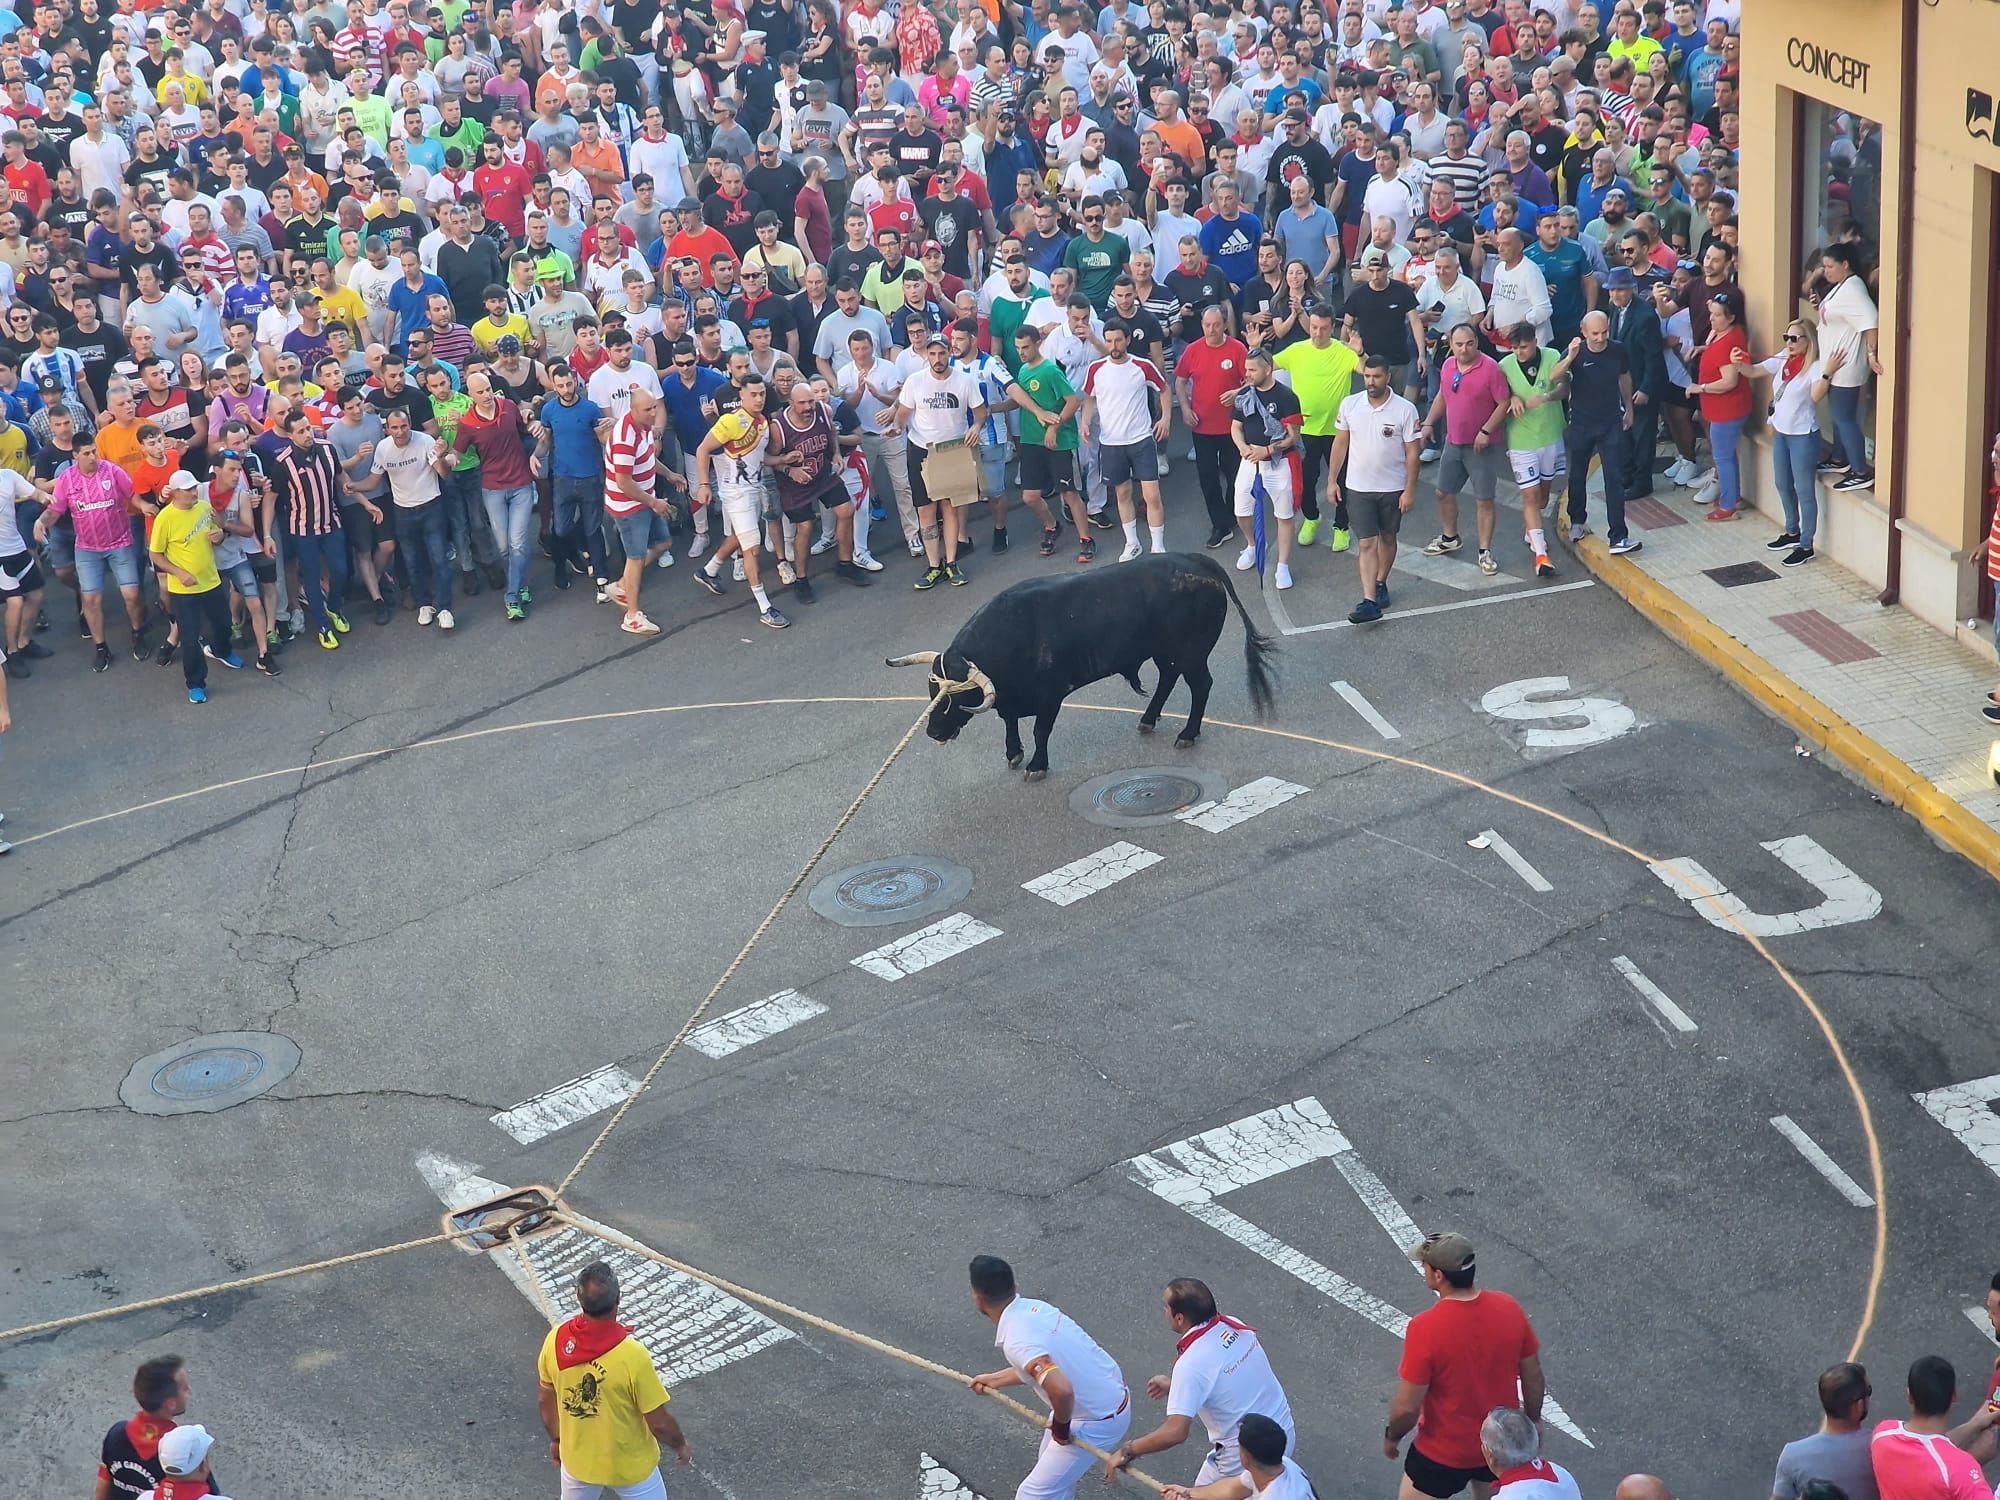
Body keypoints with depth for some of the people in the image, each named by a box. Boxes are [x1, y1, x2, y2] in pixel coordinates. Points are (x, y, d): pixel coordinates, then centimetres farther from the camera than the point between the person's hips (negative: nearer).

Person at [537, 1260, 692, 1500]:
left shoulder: (556, 1341, -19)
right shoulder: (632, 1355, -33)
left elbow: (545, 1400, -1)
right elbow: (659, 1424, -22)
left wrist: (555, 1438, 17)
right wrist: (681, 1445, -1)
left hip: (578, 1458, 4)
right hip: (629, 1466, -4)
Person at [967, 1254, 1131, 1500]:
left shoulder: (1016, 1341, -31)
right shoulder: (1033, 1307, -3)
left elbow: (1061, 1390, -43)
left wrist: (1060, 1428, -23)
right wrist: (994, 1380, 24)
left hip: (1098, 1422, -9)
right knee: (1050, 1461, 31)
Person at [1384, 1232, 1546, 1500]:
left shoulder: (1425, 1328, -30)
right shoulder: (1509, 1309, -15)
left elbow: (1406, 1408, -22)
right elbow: (1533, 1377, -1)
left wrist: (1391, 1437, -1)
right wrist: (1532, 1423, 16)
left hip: (1443, 1454, -4)